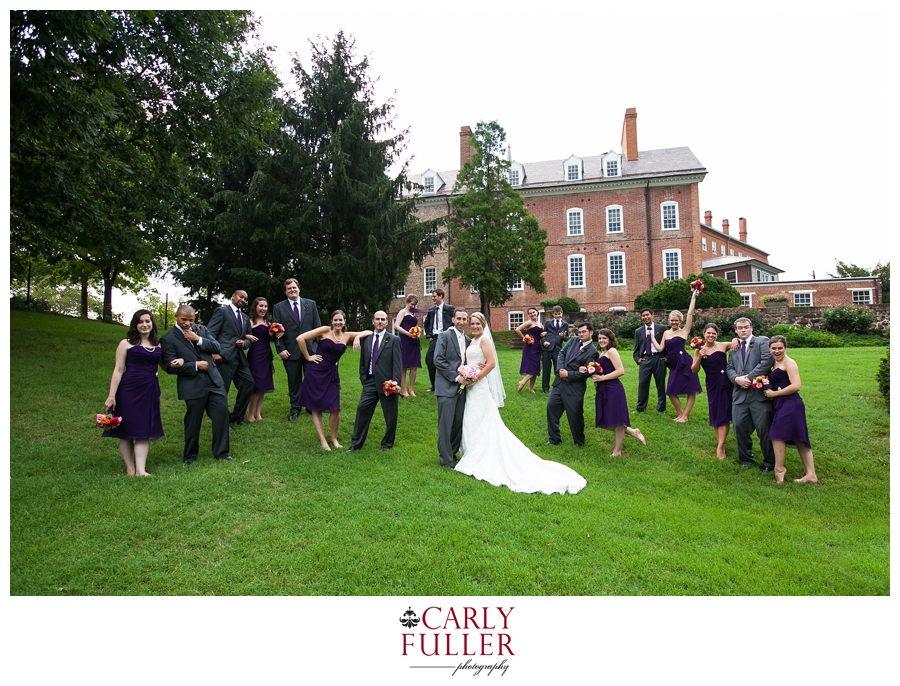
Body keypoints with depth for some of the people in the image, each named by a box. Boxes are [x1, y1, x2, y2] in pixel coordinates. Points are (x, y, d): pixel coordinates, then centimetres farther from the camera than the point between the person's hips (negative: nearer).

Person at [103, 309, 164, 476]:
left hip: (150, 391, 4)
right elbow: (118, 370, -4)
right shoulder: (126, 343, -1)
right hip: (129, 390, -4)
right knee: (127, 430, 4)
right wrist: (111, 396, -9)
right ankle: (130, 467, 16)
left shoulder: (158, 345, 11)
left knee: (145, 430, 2)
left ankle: (141, 469, 2)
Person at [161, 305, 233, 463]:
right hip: (192, 386, -4)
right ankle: (190, 455, 27)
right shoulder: (168, 339, -4)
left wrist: (198, 339, -12)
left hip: (214, 381, 4)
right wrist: (195, 365, -13)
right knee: (193, 421, 7)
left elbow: (217, 348, 1)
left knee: (222, 414, 4)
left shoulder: (201, 329, 10)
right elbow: (169, 367, -10)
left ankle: (221, 452, 19)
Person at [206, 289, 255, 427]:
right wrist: (214, 352, -18)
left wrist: (245, 343, -1)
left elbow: (249, 338, 23)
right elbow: (210, 333, -7)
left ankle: (237, 416, 21)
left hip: (240, 357, 7)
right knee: (222, 390, -3)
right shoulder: (222, 311, 1)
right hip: (224, 357, -7)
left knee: (248, 383, 6)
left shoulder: (245, 318, 22)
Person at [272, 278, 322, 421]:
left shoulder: (311, 304, 6)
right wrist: (281, 349, -8)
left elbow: (317, 326, 6)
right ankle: (295, 408, 18)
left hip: (310, 349, 1)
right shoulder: (278, 307, 3)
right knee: (294, 381, 7)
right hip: (290, 351, -1)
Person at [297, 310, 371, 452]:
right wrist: (308, 357, -6)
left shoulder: (347, 336, 4)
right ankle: (322, 440, 14)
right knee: (316, 408, 3)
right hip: (316, 372, -2)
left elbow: (369, 332, 5)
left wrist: (358, 337, -13)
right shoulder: (325, 331, -7)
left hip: (332, 374, 3)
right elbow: (300, 339, -12)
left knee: (335, 409, -4)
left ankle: (334, 439, 17)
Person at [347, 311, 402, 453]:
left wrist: (395, 382, -15)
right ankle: (356, 443, 11)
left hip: (386, 383, -4)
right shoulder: (366, 339, 11)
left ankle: (387, 444, 23)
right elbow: (362, 362, 17)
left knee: (390, 415, 5)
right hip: (370, 381, 4)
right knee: (362, 409, 0)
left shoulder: (393, 340, -3)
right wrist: (363, 378, 9)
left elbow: (398, 363, -7)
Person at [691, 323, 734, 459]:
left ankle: (720, 447, 0)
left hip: (726, 383, -2)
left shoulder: (723, 346, -4)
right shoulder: (700, 350, 1)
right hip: (712, 385, 2)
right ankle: (719, 442, 25)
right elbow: (694, 370, 0)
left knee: (724, 414, -1)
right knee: (715, 413, 12)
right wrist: (699, 357, -13)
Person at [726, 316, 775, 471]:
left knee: (764, 429, -2)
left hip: (759, 393, -5)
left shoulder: (762, 342, 3)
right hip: (740, 394, 5)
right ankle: (746, 458, 23)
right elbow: (729, 368, 15)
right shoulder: (734, 348, 20)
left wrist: (750, 377, -14)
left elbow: (767, 361, -12)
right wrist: (737, 378, -7)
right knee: (739, 426, 5)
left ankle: (770, 463, 13)